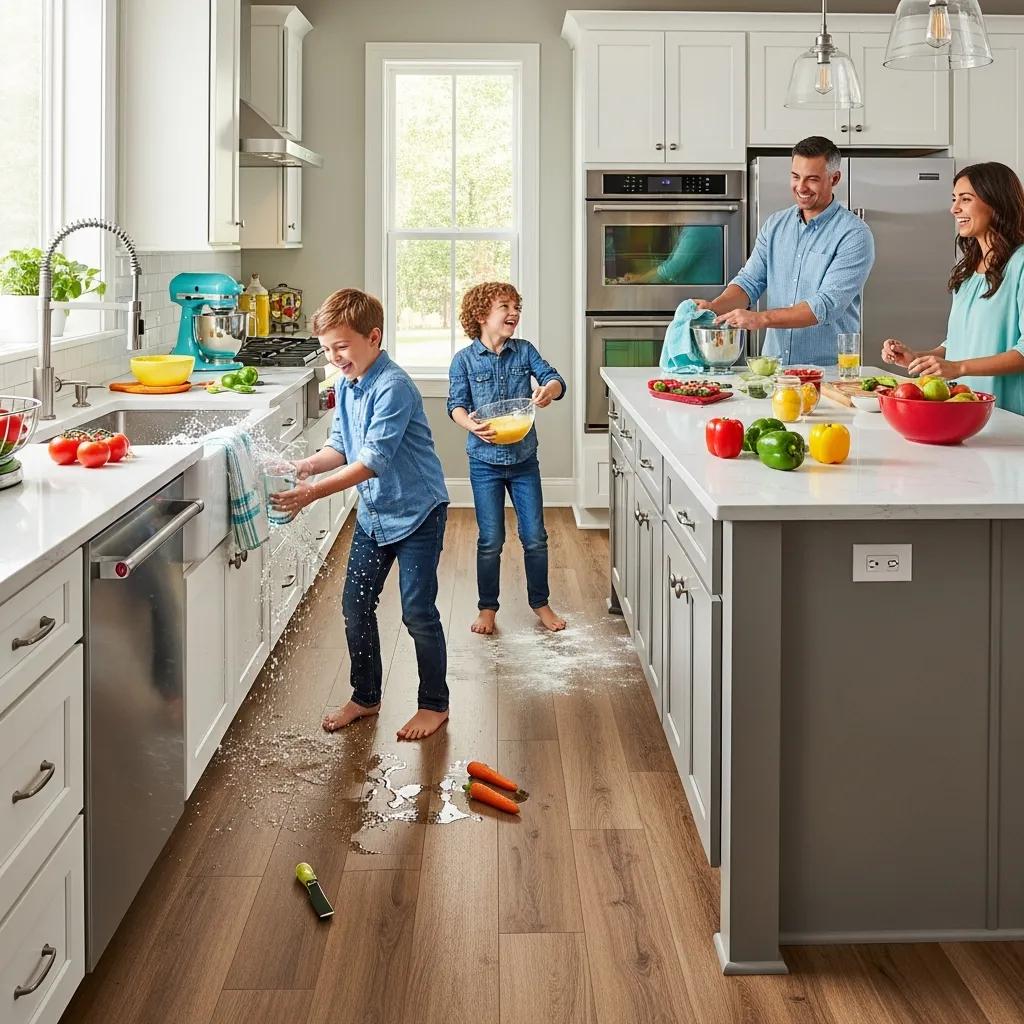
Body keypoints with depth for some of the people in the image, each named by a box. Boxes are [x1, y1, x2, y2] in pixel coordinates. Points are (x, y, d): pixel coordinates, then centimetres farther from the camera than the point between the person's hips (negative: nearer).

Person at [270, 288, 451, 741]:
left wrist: (315, 491, -33)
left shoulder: (393, 387, -24)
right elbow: (341, 446, 10)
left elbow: (374, 460, -29)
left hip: (416, 511, -8)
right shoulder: (346, 385, 3)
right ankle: (365, 697, 26)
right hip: (373, 512, 8)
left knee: (418, 611, -2)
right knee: (356, 604, 10)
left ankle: (434, 704, 15)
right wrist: (307, 464, -10)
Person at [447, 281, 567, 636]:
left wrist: (549, 389, -32)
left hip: (524, 459, 2)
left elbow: (554, 379, -8)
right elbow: (457, 404, -10)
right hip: (485, 461, -2)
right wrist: (471, 424, -31)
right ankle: (487, 607, 20)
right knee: (490, 540, 3)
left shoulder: (525, 351, 1)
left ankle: (540, 603, 24)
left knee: (535, 537, 7)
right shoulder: (464, 360, -5)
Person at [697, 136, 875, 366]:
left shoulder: (854, 234, -6)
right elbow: (750, 281, 9)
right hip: (772, 366, 4)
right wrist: (715, 307, -12)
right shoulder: (775, 225, 13)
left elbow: (827, 305, -16)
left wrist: (761, 319, -25)